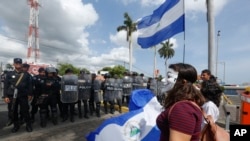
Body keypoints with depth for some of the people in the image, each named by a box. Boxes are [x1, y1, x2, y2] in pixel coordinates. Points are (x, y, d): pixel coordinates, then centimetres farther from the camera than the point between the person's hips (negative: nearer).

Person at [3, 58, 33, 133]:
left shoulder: (26, 74, 6)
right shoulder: (9, 74, 6)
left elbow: (29, 85, 6)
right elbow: (6, 85, 4)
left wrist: (30, 94, 2)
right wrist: (6, 96, -3)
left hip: (23, 96, -1)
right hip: (12, 96, 1)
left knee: (25, 111, 2)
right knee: (12, 112, 8)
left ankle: (28, 125, 15)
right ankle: (16, 125, 26)